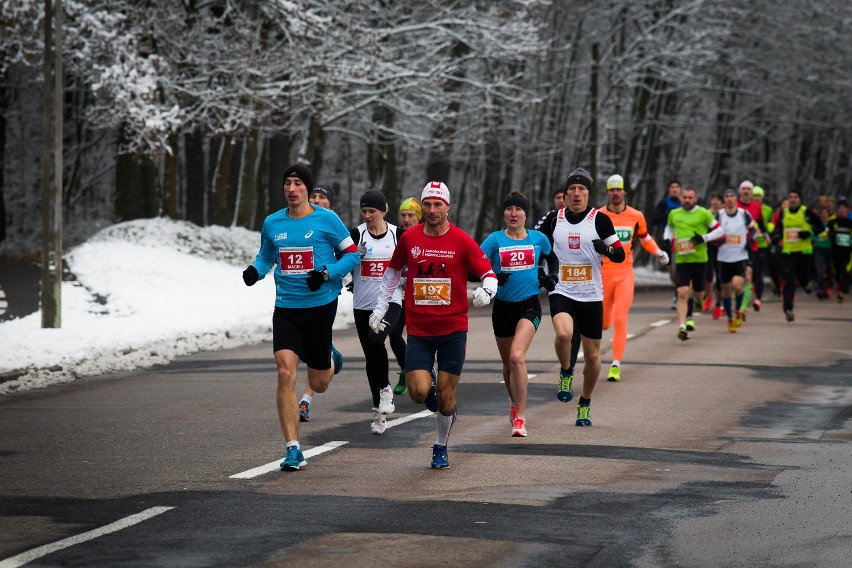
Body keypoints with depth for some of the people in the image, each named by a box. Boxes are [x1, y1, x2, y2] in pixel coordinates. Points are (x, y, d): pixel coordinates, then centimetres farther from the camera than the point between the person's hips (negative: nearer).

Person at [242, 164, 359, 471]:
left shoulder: (326, 219, -5)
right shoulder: (272, 223, 5)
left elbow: (353, 254, 0)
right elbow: (265, 256, 20)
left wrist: (327, 273, -16)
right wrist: (255, 270, -2)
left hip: (320, 306, -2)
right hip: (286, 308, 2)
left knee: (319, 385, 9)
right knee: (285, 374, -15)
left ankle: (329, 358, 48)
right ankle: (293, 450, -11)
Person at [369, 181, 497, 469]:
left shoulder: (462, 241, -5)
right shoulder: (409, 238, 1)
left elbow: (489, 274, -5)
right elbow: (392, 272, 17)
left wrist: (486, 291, -27)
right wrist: (380, 308, 16)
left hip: (453, 328, -1)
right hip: (418, 329, 1)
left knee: (446, 395, 2)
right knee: (418, 392, -11)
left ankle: (441, 447, 23)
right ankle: (431, 391, 26)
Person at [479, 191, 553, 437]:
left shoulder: (538, 239, 3)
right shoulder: (495, 240, -1)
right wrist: (492, 277, -24)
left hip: (529, 306, -2)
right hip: (503, 307, 2)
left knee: (517, 356, -22)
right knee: (508, 363, 15)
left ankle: (520, 417, -19)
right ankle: (515, 403, 43)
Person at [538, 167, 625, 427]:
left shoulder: (600, 220, -2)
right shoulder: (553, 219, 3)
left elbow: (620, 255, 1)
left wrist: (606, 249, -20)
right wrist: (544, 272, 0)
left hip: (591, 296, 0)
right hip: (561, 292, 0)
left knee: (592, 355, 6)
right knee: (563, 334, -31)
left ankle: (585, 404, 27)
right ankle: (565, 374, -1)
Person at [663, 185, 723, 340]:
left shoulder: (703, 214, -2)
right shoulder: (674, 214, 9)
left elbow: (719, 230, 1)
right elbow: (669, 227, 29)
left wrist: (704, 238, -13)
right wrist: (667, 240, 11)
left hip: (699, 259, -1)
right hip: (681, 259, 1)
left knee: (698, 295, 11)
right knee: (682, 293, -13)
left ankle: (697, 302, 50)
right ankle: (681, 327, -16)